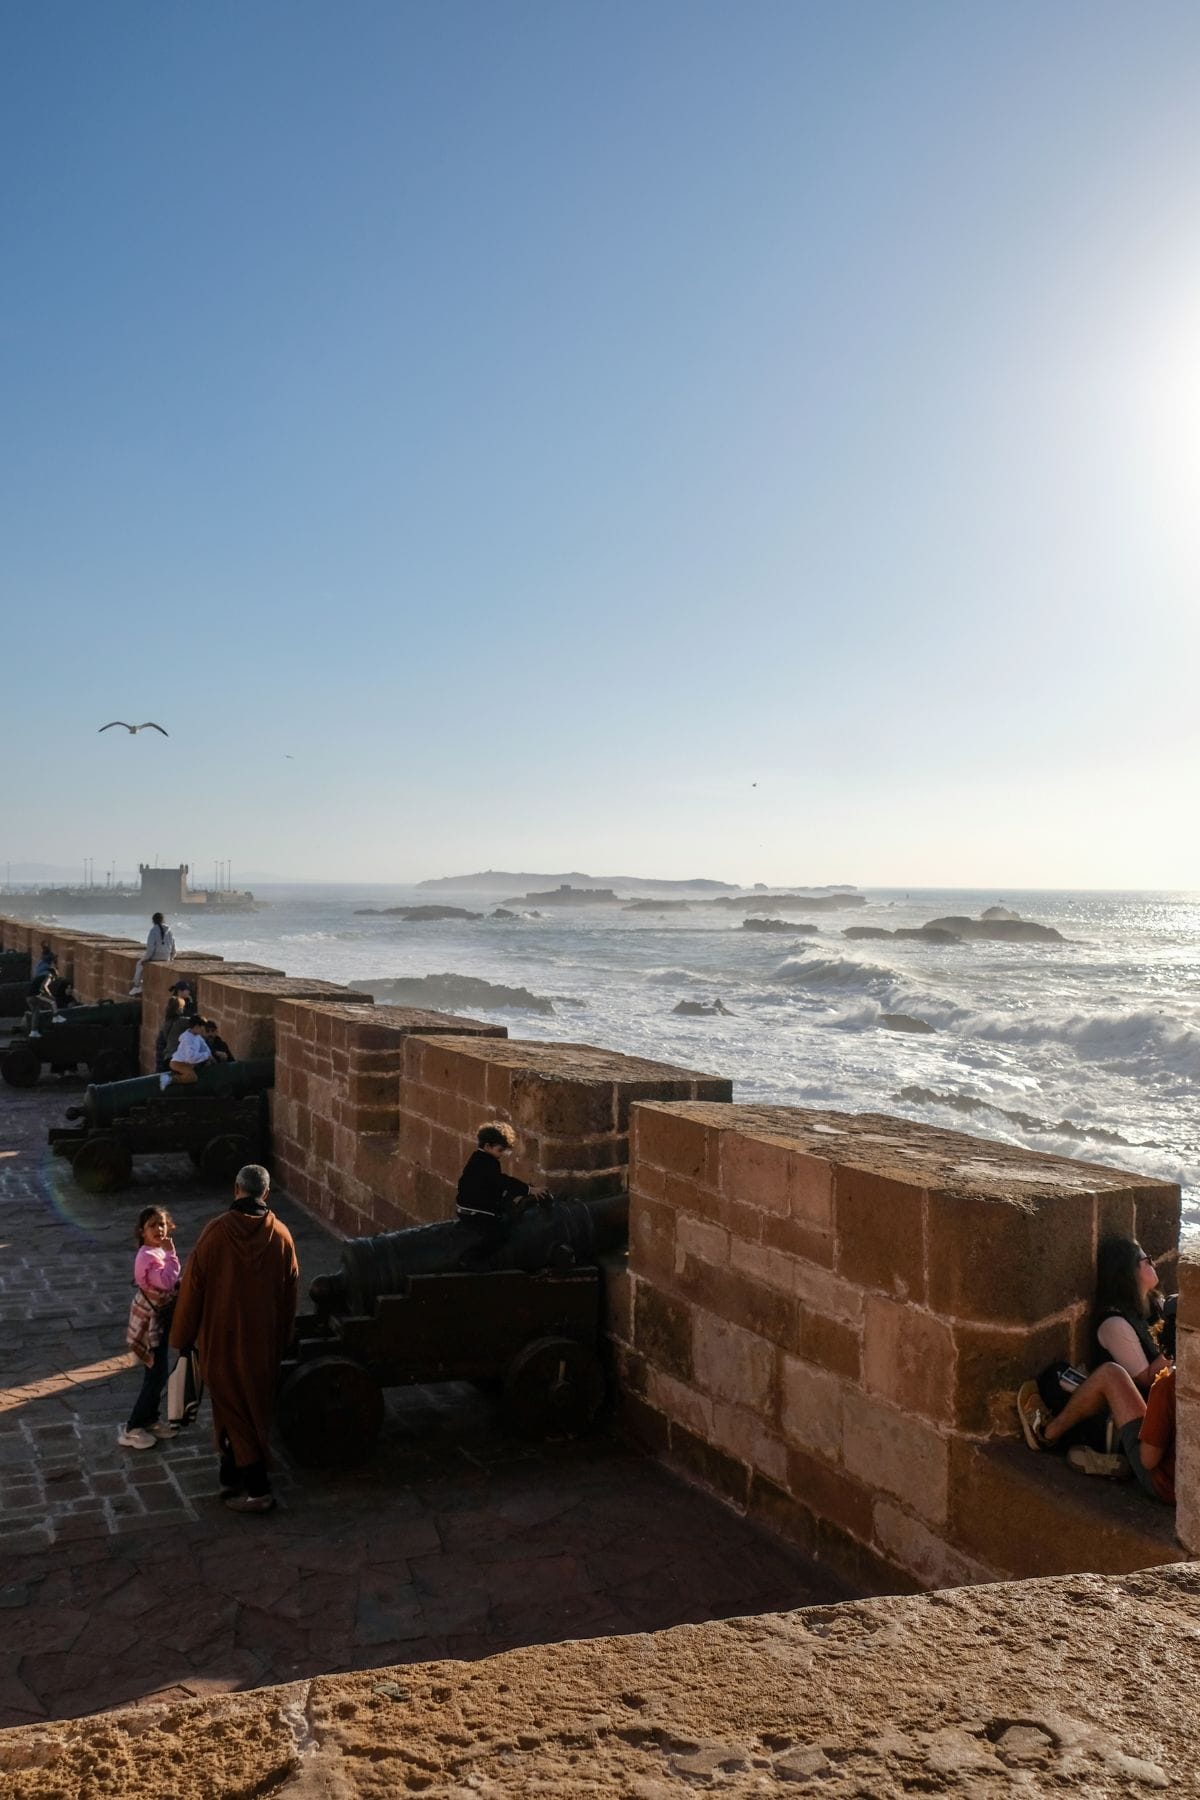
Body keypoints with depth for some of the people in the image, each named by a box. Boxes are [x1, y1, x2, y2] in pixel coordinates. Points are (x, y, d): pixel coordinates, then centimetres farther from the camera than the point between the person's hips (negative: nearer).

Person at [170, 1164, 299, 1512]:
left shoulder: (215, 1233, -14)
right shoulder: (280, 1235, -6)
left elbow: (192, 1288, -8)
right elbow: (290, 1293, 2)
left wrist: (183, 1336, 5)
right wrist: (283, 1339, 15)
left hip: (221, 1336, -2)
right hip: (264, 1339, 3)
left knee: (231, 1408, 5)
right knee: (256, 1406, 18)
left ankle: (258, 1490, 3)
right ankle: (233, 1474, 33)